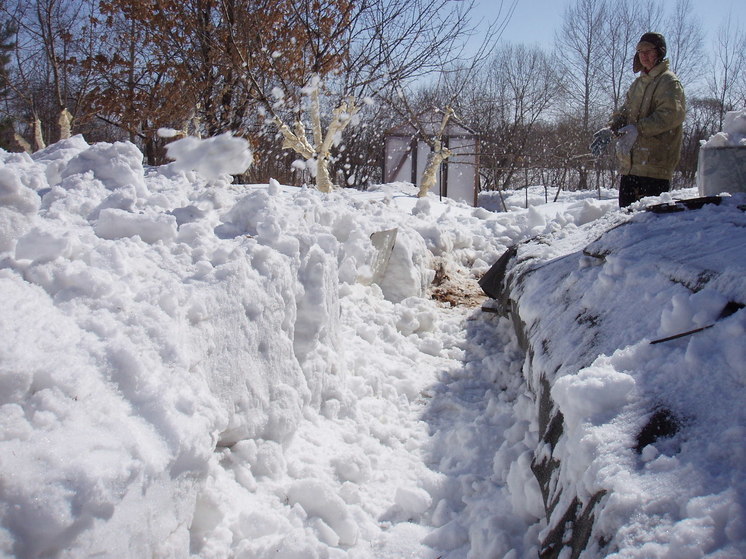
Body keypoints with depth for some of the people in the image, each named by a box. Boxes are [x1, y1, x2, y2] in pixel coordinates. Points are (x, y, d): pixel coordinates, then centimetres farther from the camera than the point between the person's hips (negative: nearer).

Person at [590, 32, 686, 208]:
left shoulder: (668, 81, -5)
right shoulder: (638, 83, 22)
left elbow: (671, 114, -19)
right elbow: (625, 112, 20)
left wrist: (638, 129, -28)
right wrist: (611, 129, -2)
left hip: (655, 164, -8)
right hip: (630, 163, 8)